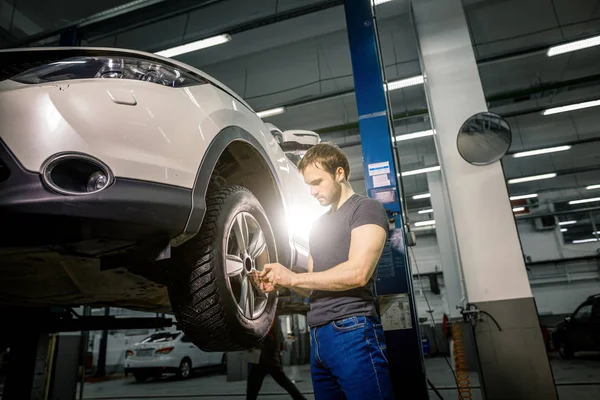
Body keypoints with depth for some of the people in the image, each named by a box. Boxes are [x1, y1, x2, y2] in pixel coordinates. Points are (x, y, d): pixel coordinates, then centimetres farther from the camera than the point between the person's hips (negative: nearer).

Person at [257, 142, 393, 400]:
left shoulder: (366, 209, -3)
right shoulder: (319, 225, 21)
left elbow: (358, 273, -17)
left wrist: (293, 277, -11)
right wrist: (280, 281, 3)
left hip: (352, 331, -8)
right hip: (318, 335, 8)